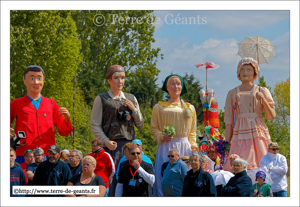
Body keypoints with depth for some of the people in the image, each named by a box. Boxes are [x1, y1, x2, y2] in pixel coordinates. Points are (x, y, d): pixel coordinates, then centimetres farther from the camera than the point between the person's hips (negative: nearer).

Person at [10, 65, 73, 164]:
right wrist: (7, 133, -10)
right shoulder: (16, 104, 9)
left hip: (48, 156, 2)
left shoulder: (51, 104, 16)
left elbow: (63, 132, 19)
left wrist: (67, 119, -1)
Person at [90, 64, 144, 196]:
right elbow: (95, 125, 1)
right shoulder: (101, 99, 5)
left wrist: (133, 109, 0)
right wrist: (106, 141, -12)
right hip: (112, 145, -3)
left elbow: (140, 126, 16)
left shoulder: (131, 99, 16)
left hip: (130, 143, 3)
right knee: (112, 178, -11)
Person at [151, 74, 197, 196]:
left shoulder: (190, 108, 15)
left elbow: (192, 131, 16)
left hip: (184, 147, 2)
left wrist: (193, 146, 4)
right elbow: (154, 128, 8)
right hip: (166, 147, -1)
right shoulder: (159, 107, 9)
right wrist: (161, 137, -10)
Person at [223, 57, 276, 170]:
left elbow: (271, 116, 3)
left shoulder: (262, 91, 10)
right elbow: (229, 120, 12)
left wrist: (263, 99, -11)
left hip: (258, 134, 0)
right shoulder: (233, 93, 13)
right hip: (240, 134, 0)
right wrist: (227, 142, 6)